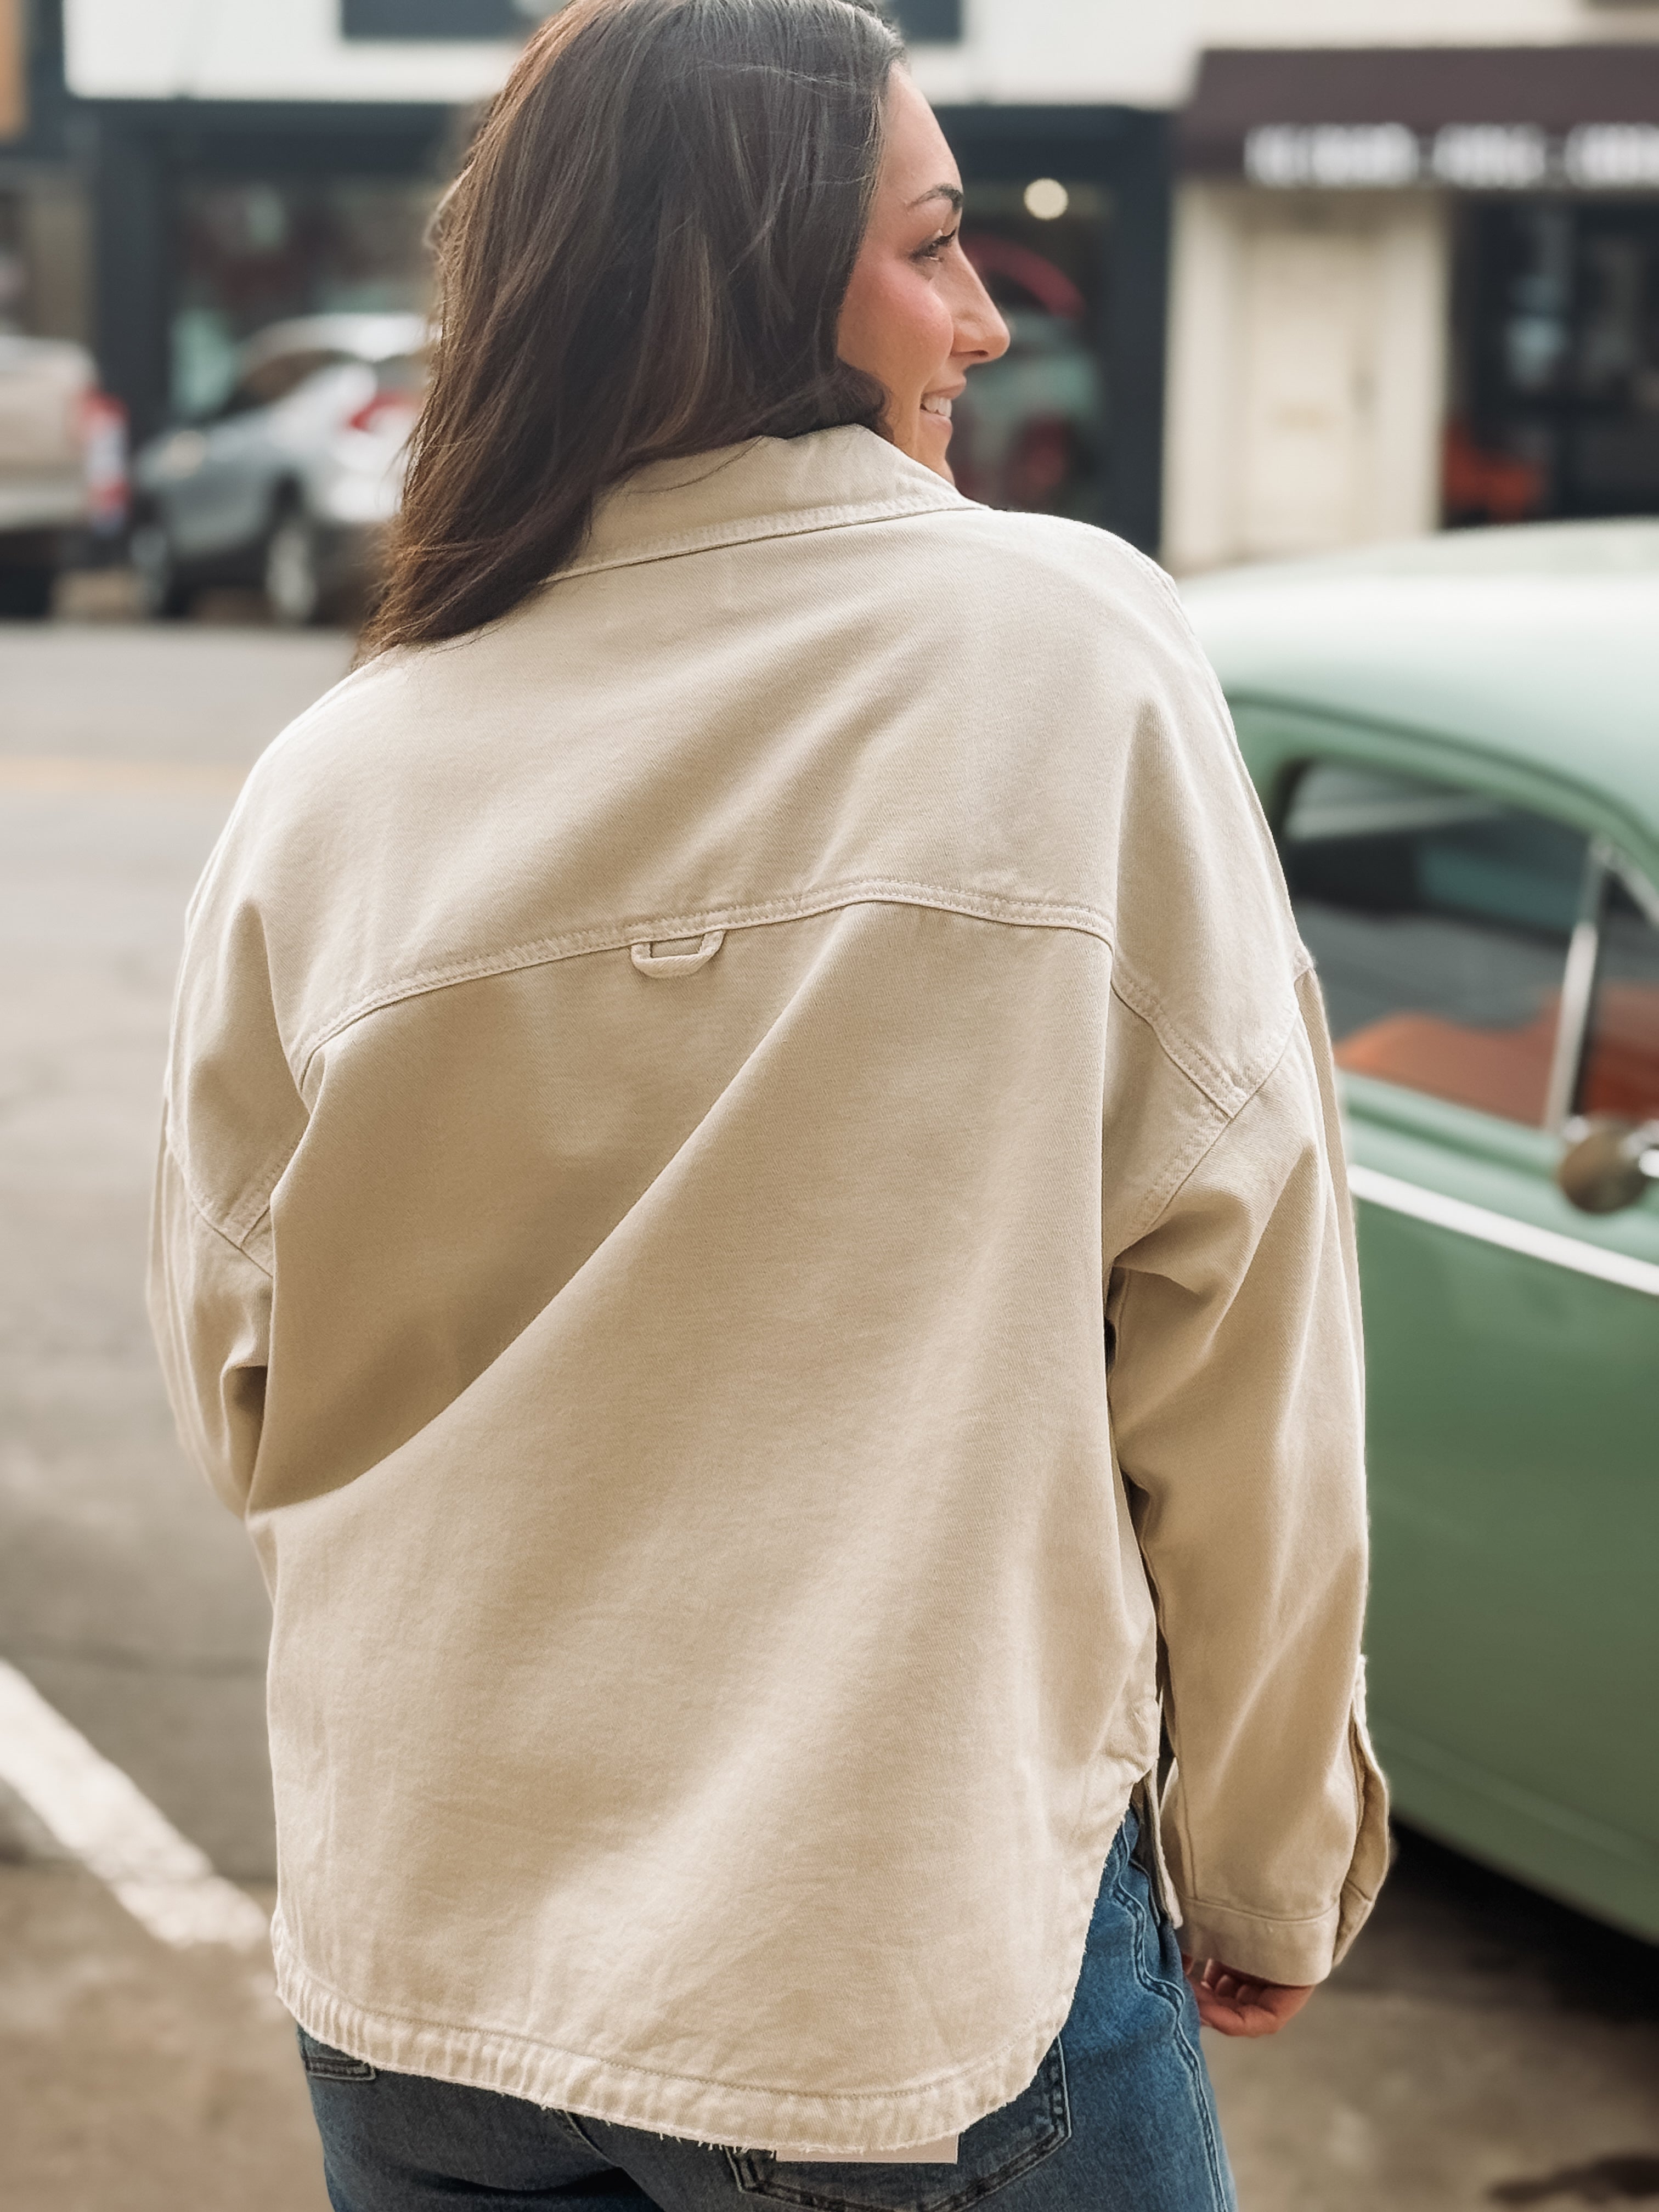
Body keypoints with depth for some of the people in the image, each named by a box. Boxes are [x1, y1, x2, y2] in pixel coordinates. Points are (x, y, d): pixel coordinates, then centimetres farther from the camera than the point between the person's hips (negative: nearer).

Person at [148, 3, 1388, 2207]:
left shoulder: (327, 789, -5)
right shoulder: (1077, 655, -13)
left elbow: (243, 1386, 3)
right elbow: (1233, 1335, -10)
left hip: (418, 1965, 4)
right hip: (924, 1975, -3)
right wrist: (1269, 1867, 2)